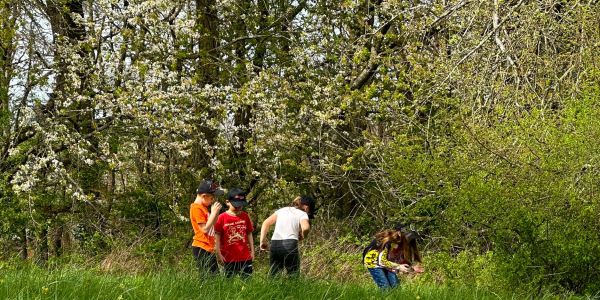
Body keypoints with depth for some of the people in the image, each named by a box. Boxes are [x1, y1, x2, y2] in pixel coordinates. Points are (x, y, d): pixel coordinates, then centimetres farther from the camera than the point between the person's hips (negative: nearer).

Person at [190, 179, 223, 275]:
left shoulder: (204, 207, 16)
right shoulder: (196, 208, -12)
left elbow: (213, 225, 20)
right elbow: (205, 229, -17)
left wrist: (215, 212, 7)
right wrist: (214, 212, -13)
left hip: (208, 249, 10)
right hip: (201, 248, -10)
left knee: (215, 275, 7)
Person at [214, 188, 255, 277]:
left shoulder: (245, 216, 5)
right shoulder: (222, 218, -5)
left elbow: (249, 234, 11)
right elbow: (217, 236, -3)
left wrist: (252, 251, 10)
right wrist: (219, 254, -6)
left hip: (245, 257, 2)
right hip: (229, 259, -2)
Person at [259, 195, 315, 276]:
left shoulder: (281, 210, 21)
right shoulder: (302, 214, 6)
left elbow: (266, 223, 12)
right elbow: (305, 227, -14)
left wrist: (262, 240, 11)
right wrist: (302, 237, 6)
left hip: (275, 244, 4)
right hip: (290, 245, -4)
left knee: (274, 276, 10)